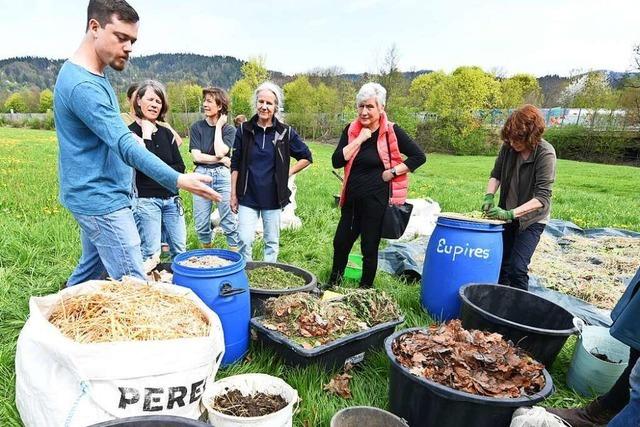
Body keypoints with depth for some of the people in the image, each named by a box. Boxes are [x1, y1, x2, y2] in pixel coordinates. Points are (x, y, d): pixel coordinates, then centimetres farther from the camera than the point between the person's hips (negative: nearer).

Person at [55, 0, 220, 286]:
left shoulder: (92, 75, 10)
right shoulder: (83, 85, -21)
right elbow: (125, 146, -30)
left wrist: (129, 135, 7)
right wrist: (178, 180, -37)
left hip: (96, 197, 10)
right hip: (102, 201, -10)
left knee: (91, 269, 21)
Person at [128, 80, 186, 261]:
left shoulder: (166, 133, 12)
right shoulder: (131, 132, -5)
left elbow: (180, 168, 7)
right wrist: (146, 136, -13)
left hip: (171, 199, 5)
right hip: (146, 200, -5)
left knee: (180, 251, 8)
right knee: (151, 255, -4)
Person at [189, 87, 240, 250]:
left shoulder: (229, 129, 3)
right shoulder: (197, 127, 5)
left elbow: (220, 152, -14)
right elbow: (196, 156, -5)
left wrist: (218, 127, -5)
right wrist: (222, 160, -8)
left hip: (223, 175, -1)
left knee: (229, 221, 0)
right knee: (202, 223, 7)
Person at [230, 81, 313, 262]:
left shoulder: (286, 132, -4)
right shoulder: (244, 130, -1)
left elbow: (306, 157, 8)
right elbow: (235, 164, 4)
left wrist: (288, 172, -1)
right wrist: (233, 194, 2)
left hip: (273, 198, 0)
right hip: (247, 197, 0)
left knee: (272, 242, 12)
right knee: (245, 241, -2)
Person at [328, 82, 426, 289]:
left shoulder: (392, 131, -8)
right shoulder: (351, 130, 3)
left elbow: (419, 157, -6)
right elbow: (337, 161, -8)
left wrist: (393, 172, -13)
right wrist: (359, 140, -14)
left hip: (376, 200, -5)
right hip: (352, 198, 5)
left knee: (369, 248, 7)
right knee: (341, 243, 15)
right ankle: (332, 285, 35)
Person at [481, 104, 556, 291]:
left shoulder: (545, 153, -23)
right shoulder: (508, 146, -10)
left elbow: (542, 197, -27)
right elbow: (496, 174, 4)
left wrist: (511, 213, -37)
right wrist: (489, 195, -15)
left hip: (531, 218, -5)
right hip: (507, 215, 5)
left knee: (517, 268, -11)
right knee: (501, 264, 10)